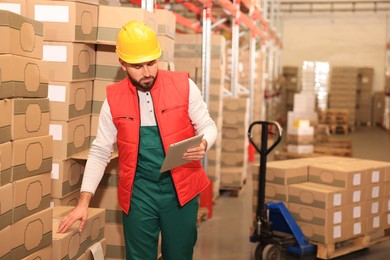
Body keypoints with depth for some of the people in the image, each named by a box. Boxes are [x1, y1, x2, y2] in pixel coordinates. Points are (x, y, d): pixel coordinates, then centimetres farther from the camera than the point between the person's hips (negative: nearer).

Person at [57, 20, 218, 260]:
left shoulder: (184, 86, -5)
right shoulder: (113, 98, -1)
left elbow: (207, 126, 4)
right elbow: (100, 152, 3)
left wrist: (203, 145, -21)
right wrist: (84, 202, -3)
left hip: (180, 188, 0)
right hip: (138, 192, 1)